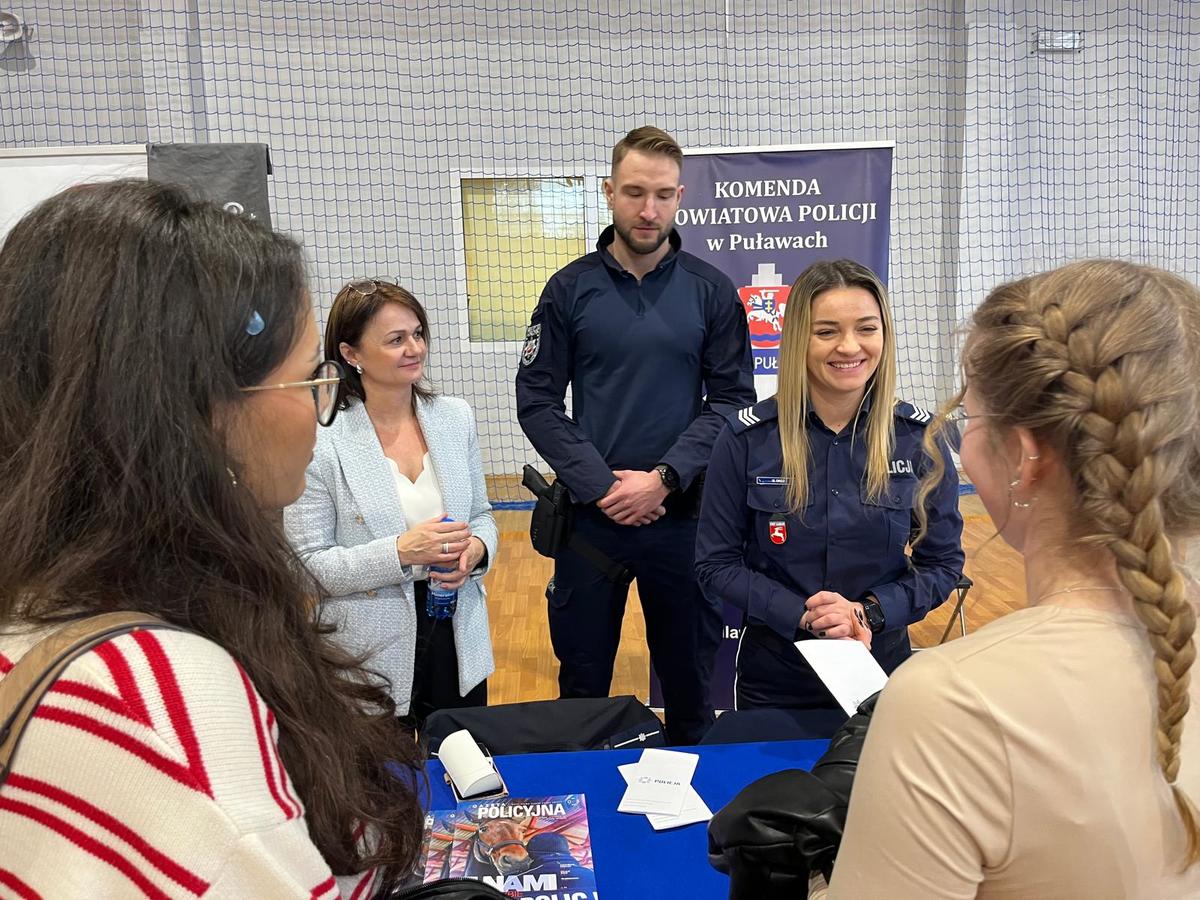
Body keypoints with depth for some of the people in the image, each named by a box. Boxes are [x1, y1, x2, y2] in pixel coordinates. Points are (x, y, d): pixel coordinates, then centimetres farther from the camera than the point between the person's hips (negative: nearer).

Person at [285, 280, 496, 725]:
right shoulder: (322, 442, -14)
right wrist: (401, 551, -25)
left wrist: (476, 549, -12)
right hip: (376, 655, -4)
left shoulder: (455, 417, 0)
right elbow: (308, 564, -13)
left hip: (458, 638, 4)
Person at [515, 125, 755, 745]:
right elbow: (536, 400, -3)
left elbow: (731, 399, -2)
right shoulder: (570, 289, 0)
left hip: (683, 513, 0)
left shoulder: (710, 291, 1)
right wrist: (601, 485, -13)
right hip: (590, 512, 0)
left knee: (691, 670, 15)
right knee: (583, 676, 14)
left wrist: (664, 478, -14)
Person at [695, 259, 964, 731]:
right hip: (773, 677, -1)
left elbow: (942, 563, -2)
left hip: (881, 669, 1)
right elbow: (716, 564, -8)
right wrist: (802, 614, -20)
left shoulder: (918, 437, -9)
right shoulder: (747, 437, -13)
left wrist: (869, 612, -18)